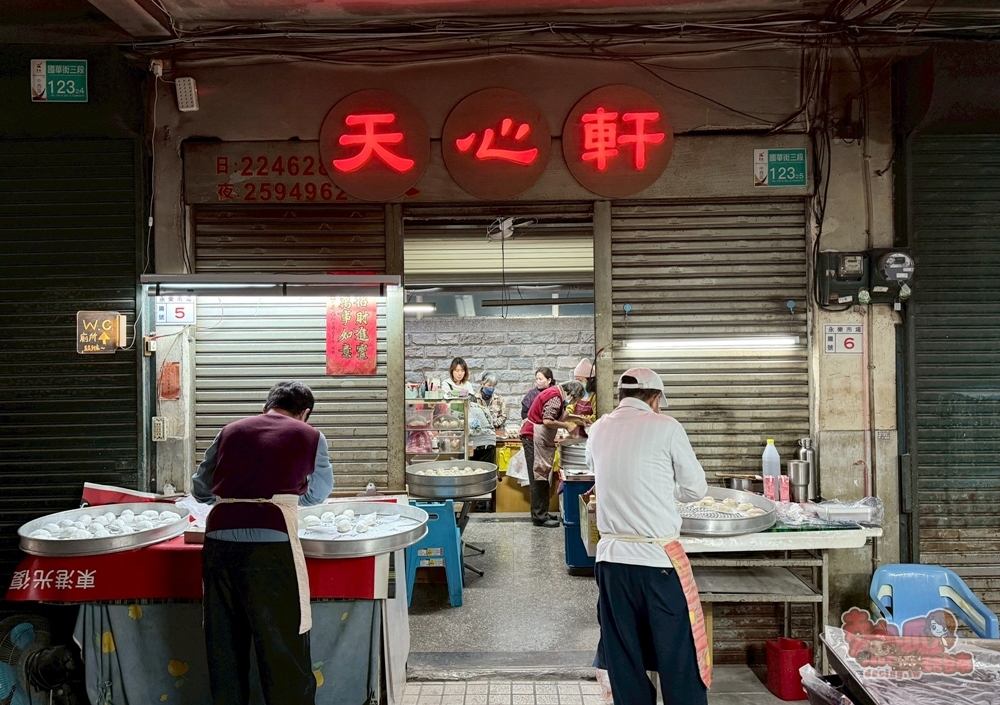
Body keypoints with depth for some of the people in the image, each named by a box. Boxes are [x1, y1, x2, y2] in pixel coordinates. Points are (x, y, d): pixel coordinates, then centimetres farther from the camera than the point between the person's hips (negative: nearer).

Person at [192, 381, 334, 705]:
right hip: (271, 543, -4)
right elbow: (317, 493, 24)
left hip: (219, 539, 4)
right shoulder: (309, 436, 9)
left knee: (223, 642, 18)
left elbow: (200, 489, 23)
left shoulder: (231, 431, 17)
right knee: (284, 646, 7)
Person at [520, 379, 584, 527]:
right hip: (534, 437, -11)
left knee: (541, 477, 14)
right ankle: (539, 517, -2)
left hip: (539, 439, 11)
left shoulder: (556, 394, 14)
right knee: (538, 478, -6)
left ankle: (541, 513, 20)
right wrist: (566, 425, -12)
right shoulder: (555, 396, -17)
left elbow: (555, 417, 15)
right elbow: (548, 421, -24)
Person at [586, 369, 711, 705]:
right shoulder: (665, 427, -6)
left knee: (624, 659, 14)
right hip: (658, 557, -4)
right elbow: (696, 488, 2)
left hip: (612, 557, 5)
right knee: (679, 659, 7)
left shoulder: (598, 430, 7)